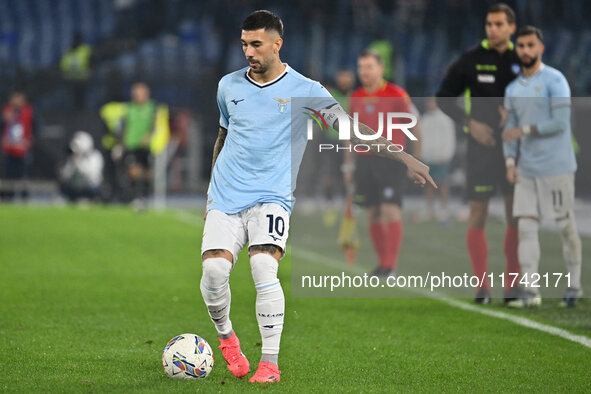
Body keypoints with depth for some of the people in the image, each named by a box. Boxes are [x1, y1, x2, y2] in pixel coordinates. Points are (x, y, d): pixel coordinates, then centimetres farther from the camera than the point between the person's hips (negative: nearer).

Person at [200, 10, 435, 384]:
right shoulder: (229, 85, 9)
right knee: (214, 268, -16)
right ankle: (226, 336, 15)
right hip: (226, 197, 3)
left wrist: (404, 157, -15)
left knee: (264, 267, -24)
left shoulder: (304, 90, -2)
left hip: (271, 197, -3)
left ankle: (270, 363, -13)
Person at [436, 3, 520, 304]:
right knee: (478, 215, -3)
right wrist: (469, 122, -8)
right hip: (481, 146, -2)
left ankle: (513, 285, 9)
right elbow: (444, 97, 4)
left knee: (516, 216, 2)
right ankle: (482, 286, 3)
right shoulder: (471, 61, 0)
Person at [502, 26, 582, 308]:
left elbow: (560, 123, -14)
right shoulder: (513, 89, 13)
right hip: (527, 169, 6)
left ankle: (574, 287, 15)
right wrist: (510, 161, 1)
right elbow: (510, 129, 15)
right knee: (526, 227, -4)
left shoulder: (554, 81, -6)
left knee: (565, 226, 1)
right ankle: (530, 292, -6)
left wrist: (524, 130, -15)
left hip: (557, 167, -5)